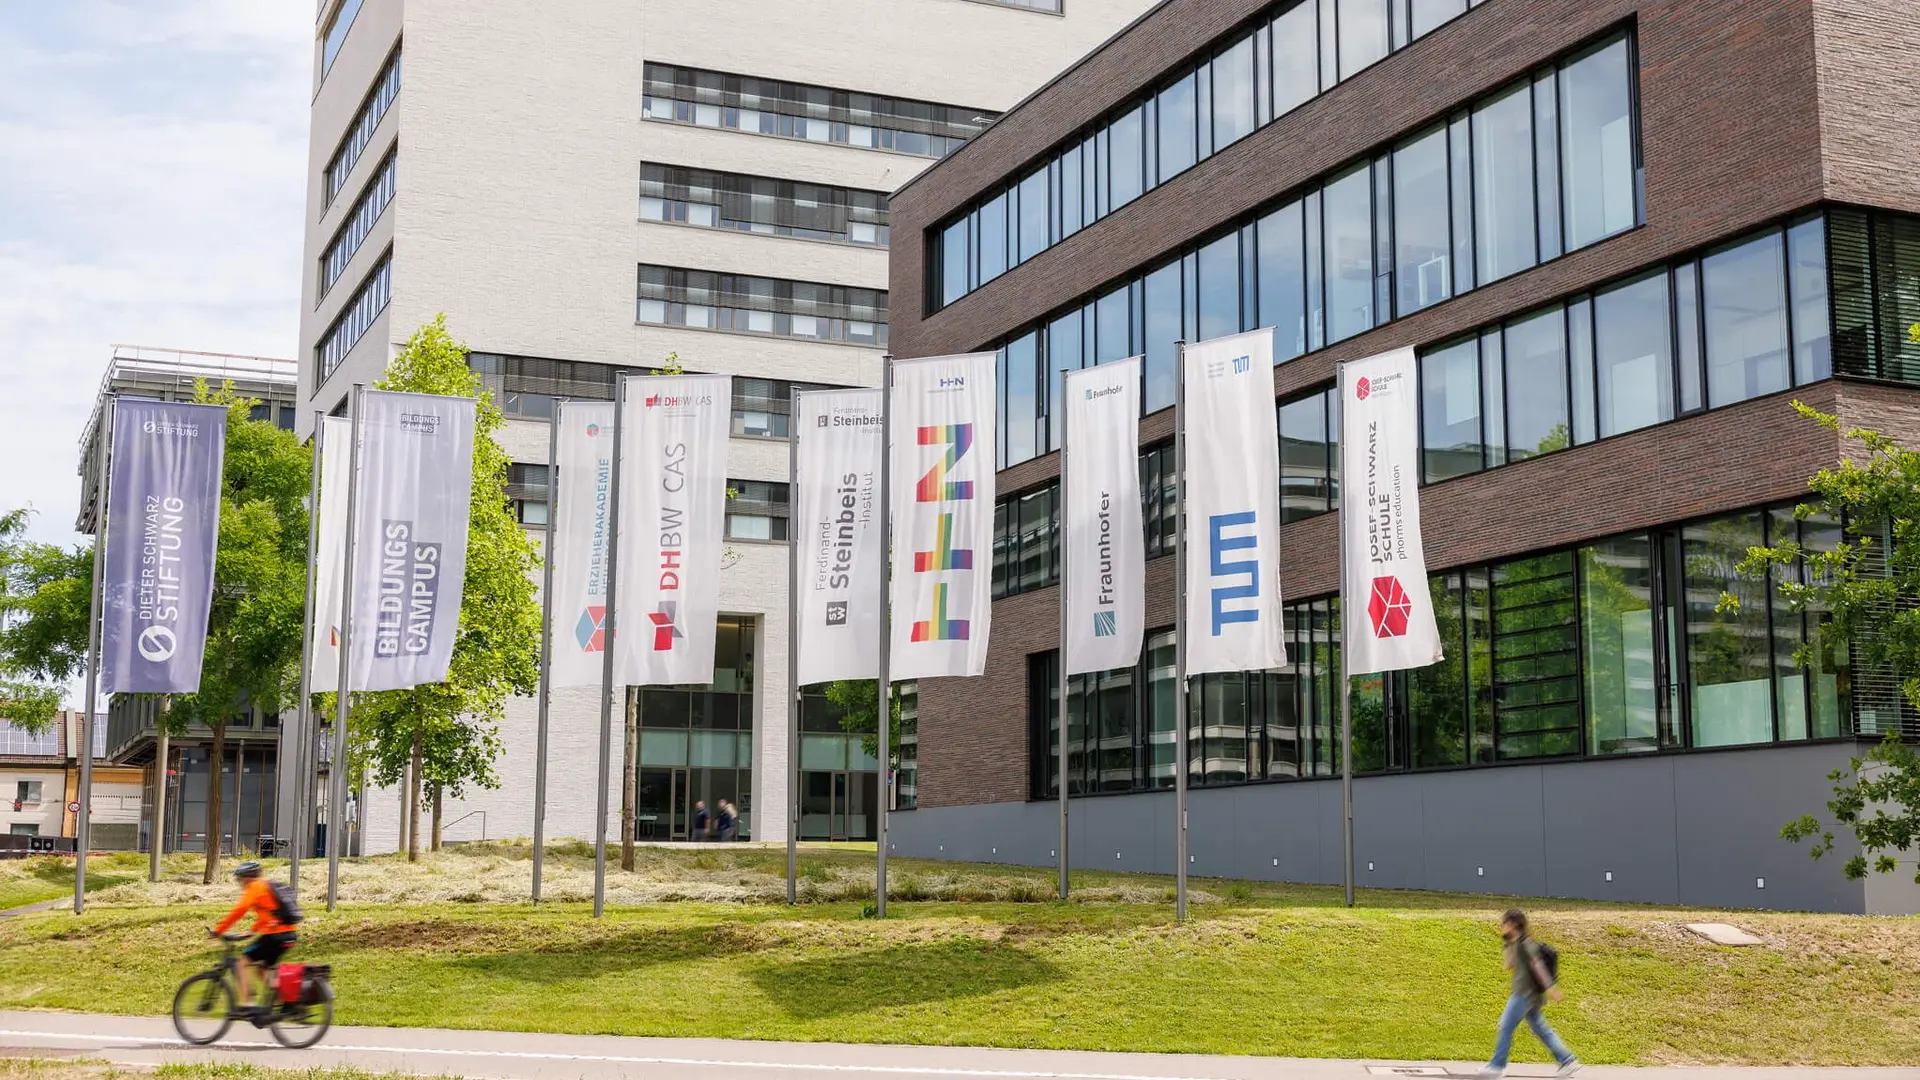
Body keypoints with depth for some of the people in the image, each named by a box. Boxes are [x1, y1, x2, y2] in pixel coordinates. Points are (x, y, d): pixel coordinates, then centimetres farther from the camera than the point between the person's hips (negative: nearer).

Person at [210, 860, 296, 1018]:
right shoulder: (269, 886, 23)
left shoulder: (255, 887, -4)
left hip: (274, 935, -9)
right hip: (288, 935, 9)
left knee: (243, 963, -2)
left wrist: (218, 930, -9)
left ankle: (247, 1004, -12)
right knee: (260, 969, 21)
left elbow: (239, 911, -14)